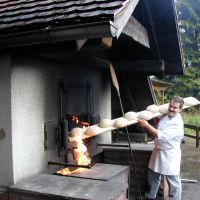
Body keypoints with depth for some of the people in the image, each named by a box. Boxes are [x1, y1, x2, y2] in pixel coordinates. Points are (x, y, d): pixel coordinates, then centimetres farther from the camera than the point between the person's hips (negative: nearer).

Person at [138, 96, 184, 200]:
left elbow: (162, 135, -31)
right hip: (157, 151, 8)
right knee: (153, 176, 21)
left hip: (170, 156, -8)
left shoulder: (178, 124, -25)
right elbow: (158, 123, 23)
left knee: (173, 182, 5)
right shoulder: (165, 115, 1)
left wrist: (146, 125, -29)